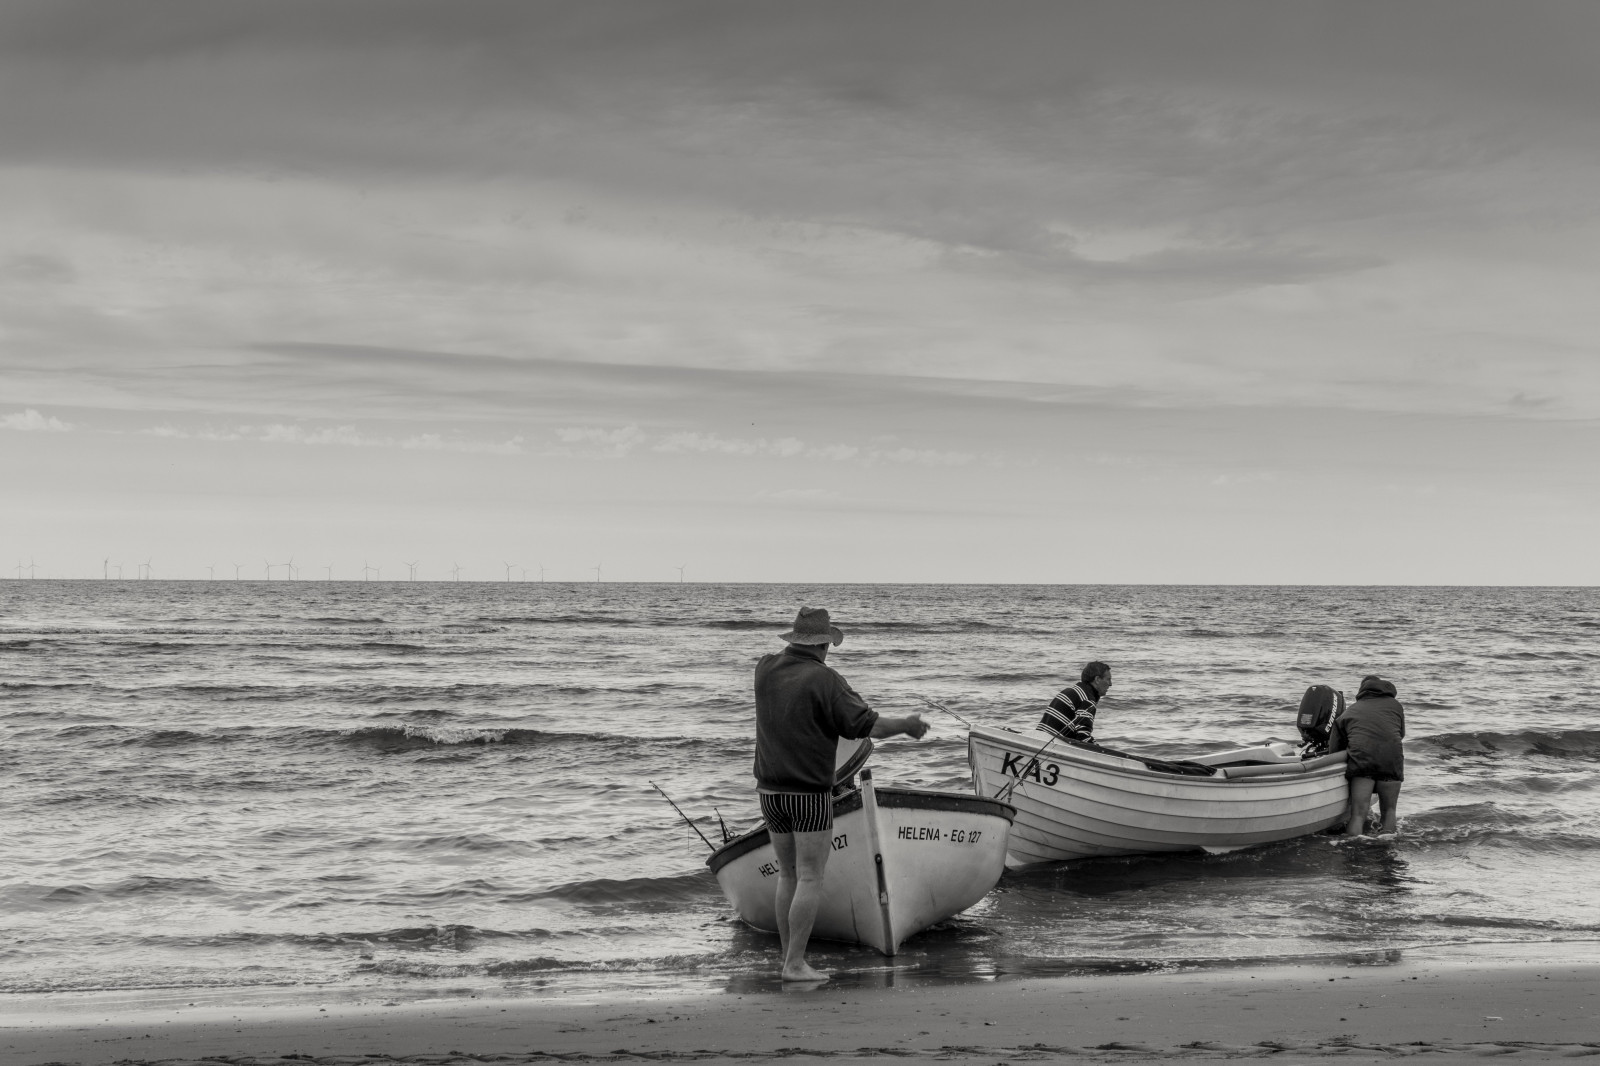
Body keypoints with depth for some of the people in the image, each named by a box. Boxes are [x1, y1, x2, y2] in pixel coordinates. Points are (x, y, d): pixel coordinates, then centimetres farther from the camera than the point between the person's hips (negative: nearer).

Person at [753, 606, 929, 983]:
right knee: (810, 879, -3)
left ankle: (788, 958, 16)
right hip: (811, 794, -6)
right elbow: (867, 725, -15)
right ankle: (795, 964, -6)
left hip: (771, 792, 6)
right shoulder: (825, 680, -14)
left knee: (788, 875, 15)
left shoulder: (765, 670, 3)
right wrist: (907, 725, 0)